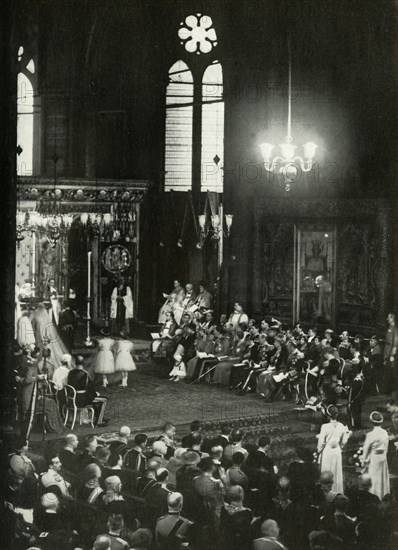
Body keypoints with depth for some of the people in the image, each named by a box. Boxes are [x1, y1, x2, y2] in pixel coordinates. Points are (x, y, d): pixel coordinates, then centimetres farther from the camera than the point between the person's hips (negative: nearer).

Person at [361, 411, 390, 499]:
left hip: (373, 459, -6)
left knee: (373, 481, 1)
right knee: (383, 478, 16)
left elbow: (366, 450, -10)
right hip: (383, 458, 6)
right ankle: (383, 497, 25)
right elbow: (386, 447, 9)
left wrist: (364, 462, 0)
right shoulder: (385, 433, -1)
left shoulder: (370, 435, -18)